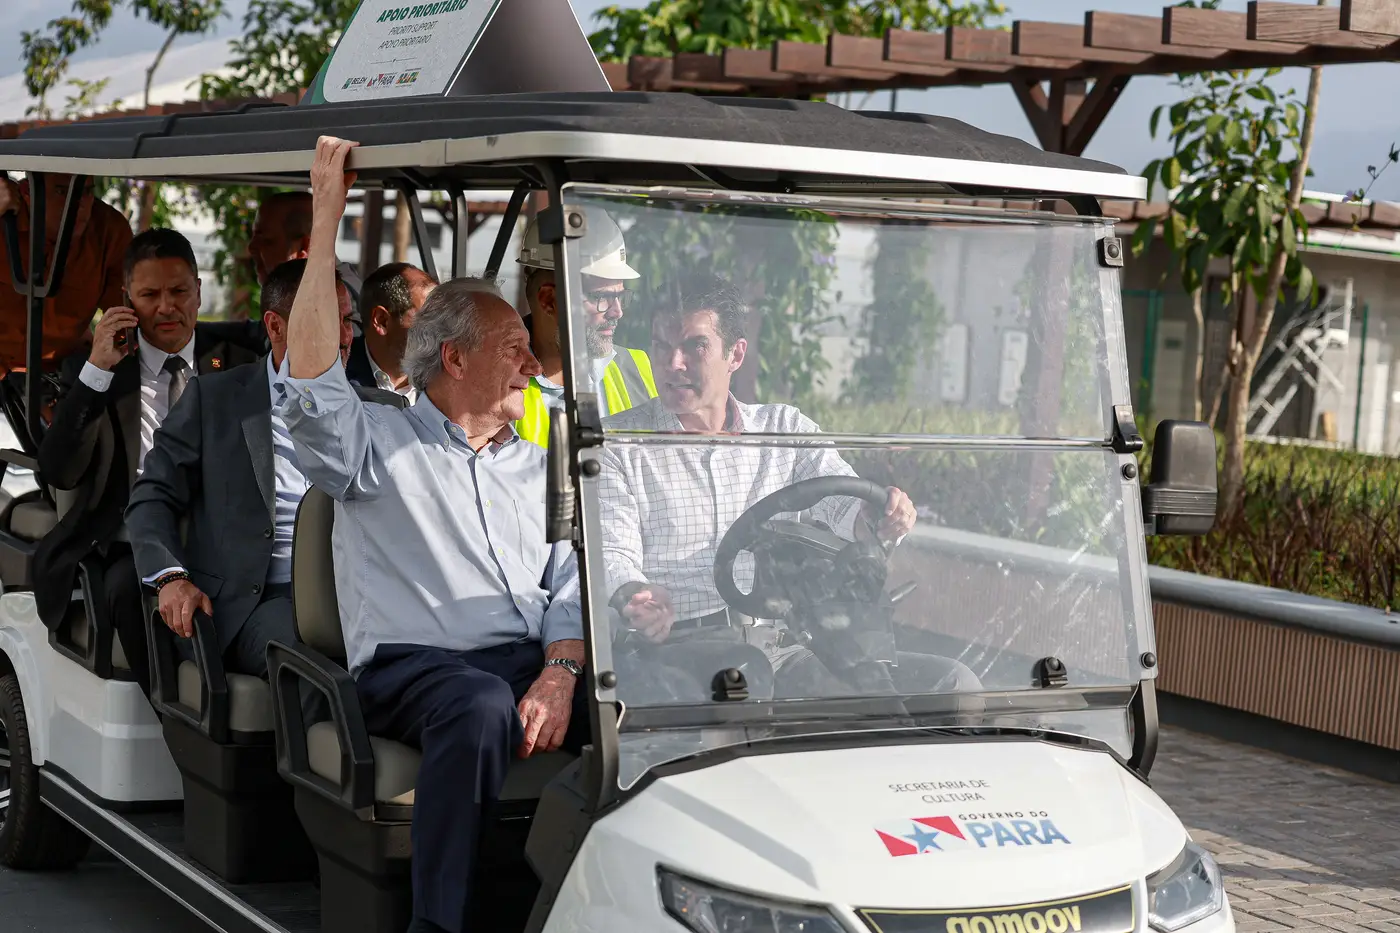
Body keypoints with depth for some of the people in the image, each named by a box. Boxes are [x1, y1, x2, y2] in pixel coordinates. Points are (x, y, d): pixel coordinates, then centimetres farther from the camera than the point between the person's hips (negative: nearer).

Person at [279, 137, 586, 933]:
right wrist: (327, 221, -7)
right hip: (415, 661, -4)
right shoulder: (381, 444, 13)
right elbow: (311, 379, -7)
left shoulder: (540, 469, 27)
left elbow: (570, 588, 17)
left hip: (533, 662, 4)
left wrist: (561, 674, -7)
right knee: (482, 708, -39)